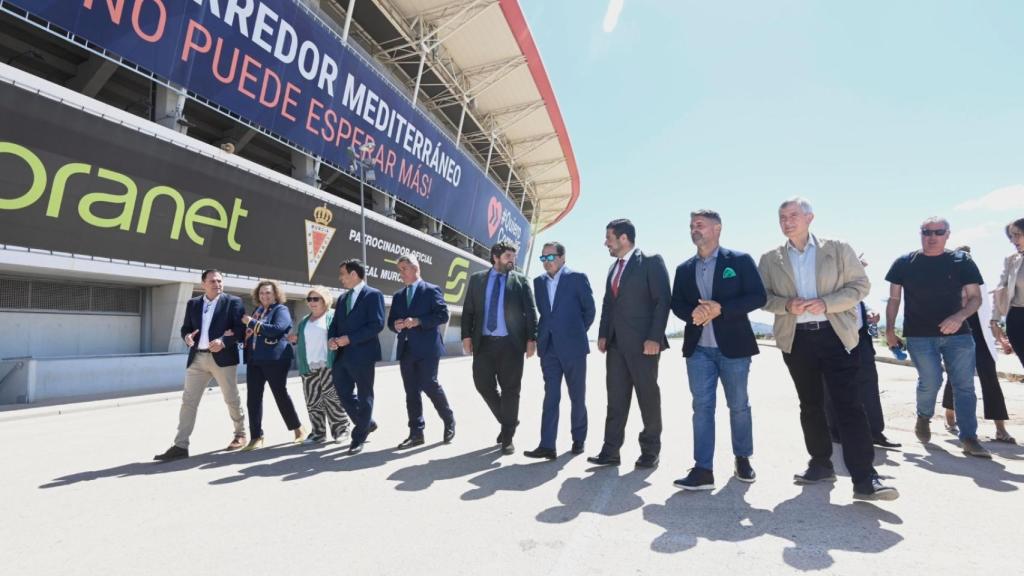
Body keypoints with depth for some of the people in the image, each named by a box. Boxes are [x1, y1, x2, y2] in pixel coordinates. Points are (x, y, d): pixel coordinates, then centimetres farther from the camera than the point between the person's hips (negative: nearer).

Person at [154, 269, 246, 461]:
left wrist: (224, 341, -24)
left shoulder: (233, 302, -1)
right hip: (197, 358, 4)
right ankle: (181, 446, 3)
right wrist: (187, 337, -10)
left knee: (231, 399, 7)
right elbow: (185, 327, 14)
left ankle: (240, 434, 25)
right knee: (188, 400, 0)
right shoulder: (193, 304, 13)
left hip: (223, 357, -4)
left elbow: (241, 328, -9)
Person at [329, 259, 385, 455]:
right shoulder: (342, 299, 18)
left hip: (363, 354, -7)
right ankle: (367, 424, 29)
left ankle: (358, 437, 14)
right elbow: (334, 324, 18)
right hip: (342, 355, 8)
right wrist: (331, 339, -5)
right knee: (344, 394, 10)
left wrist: (350, 338, -19)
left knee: (364, 397, 3)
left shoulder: (373, 295, -6)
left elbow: (377, 324, -16)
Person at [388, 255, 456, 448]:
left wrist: (418, 321, -18)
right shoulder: (398, 296, 18)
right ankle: (416, 433, 11)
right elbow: (390, 321, 17)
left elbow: (443, 315, -9)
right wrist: (396, 325, -6)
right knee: (411, 391, 5)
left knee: (429, 386, -9)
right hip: (406, 350, 6)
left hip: (427, 348, -6)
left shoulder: (432, 290, 0)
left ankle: (449, 421, 14)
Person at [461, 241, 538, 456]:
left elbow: (531, 312, 1)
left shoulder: (521, 280, 5)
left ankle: (507, 438, 14)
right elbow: (468, 310, 9)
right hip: (484, 342, 2)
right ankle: (508, 421, 28)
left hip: (510, 343, -2)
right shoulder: (477, 279, 11)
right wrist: (467, 335, -2)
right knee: (483, 384, 3)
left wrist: (531, 339, -8)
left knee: (510, 390, 2)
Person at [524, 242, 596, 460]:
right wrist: (542, 335, 7)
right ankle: (547, 445, -1)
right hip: (549, 347, 3)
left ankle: (579, 439, 24)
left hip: (572, 346, -3)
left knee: (577, 396, 9)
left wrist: (578, 332, 7)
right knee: (550, 396, 1)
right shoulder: (538, 282, 10)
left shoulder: (577, 278, -3)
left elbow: (589, 309, 1)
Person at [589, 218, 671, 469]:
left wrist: (655, 337, -18)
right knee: (616, 397, 5)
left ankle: (650, 450, 18)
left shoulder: (651, 261, -4)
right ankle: (611, 450, 9)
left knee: (648, 396, 5)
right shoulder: (614, 268, 18)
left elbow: (663, 300, -11)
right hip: (616, 342, 7)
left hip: (643, 342, -6)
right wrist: (603, 334, 8)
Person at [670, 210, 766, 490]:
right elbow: (677, 304, 10)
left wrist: (721, 308, -19)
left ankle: (742, 459, 29)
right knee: (702, 407, -1)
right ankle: (703, 469, 2)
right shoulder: (684, 269, 11)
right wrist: (692, 313, -13)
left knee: (739, 406, 10)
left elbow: (758, 296, -7)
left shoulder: (739, 261, -1)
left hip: (733, 346, -2)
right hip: (698, 348, 3)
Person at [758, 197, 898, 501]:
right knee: (810, 405, 12)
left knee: (849, 404, -8)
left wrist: (826, 303, -15)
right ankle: (821, 464, 25)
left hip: (835, 335, -2)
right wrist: (787, 304, -14)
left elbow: (860, 284, 1)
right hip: (796, 338, 3)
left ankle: (865, 479, -6)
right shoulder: (770, 259, 9)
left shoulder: (838, 249, 4)